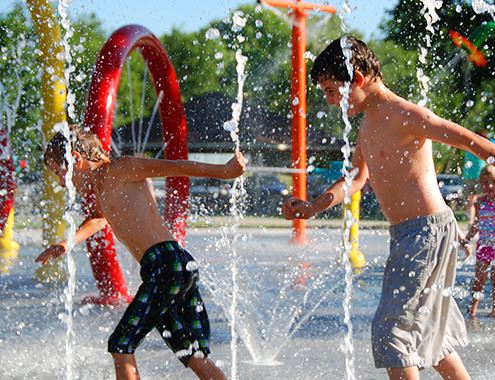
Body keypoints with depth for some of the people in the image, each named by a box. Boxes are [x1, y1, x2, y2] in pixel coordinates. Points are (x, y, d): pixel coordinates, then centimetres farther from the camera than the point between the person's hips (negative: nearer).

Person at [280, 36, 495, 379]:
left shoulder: (404, 115, -15)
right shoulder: (368, 122, 14)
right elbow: (357, 178, 24)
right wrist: (312, 208, 11)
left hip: (428, 230, -10)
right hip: (405, 235, 10)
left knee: (390, 327, -12)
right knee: (428, 329, 16)